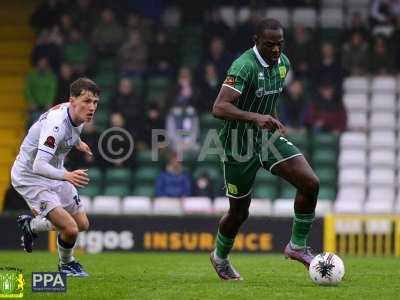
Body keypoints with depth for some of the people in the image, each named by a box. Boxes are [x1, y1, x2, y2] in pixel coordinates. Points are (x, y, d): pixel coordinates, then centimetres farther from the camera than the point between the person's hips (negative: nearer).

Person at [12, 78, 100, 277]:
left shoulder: (77, 114, -7)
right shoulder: (57, 124, -35)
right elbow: (39, 166, -43)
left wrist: (77, 142, 34)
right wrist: (67, 176, -58)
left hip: (54, 173, 9)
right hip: (29, 177, -9)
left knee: (82, 224, 11)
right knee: (70, 229, -19)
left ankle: (31, 225, 33)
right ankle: (66, 264, 14)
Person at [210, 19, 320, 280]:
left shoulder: (283, 63, 1)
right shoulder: (244, 66, -25)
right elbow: (219, 108, -36)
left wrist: (273, 120, 14)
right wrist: (255, 118, -46)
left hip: (268, 138, 6)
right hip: (239, 145, -6)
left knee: (311, 183, -14)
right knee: (239, 212, 8)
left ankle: (298, 246, 3)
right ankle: (220, 257, 38)